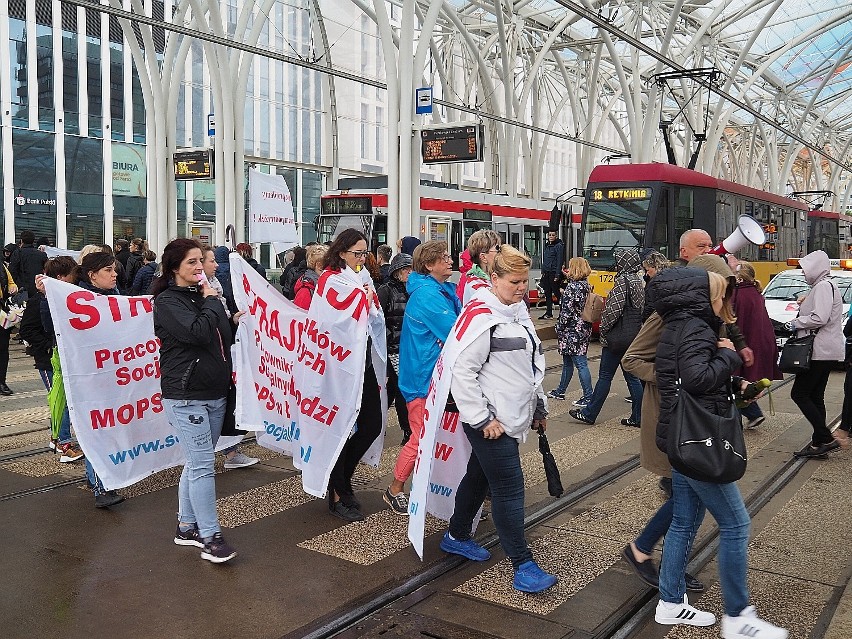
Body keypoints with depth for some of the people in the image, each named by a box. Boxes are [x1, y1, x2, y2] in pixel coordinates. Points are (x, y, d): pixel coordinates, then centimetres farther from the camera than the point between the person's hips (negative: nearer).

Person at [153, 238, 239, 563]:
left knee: (196, 463, 14)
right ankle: (210, 538, -2)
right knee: (203, 466, -8)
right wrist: (212, 302, -11)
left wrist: (234, 320, 4)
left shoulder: (204, 295, 14)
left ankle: (186, 527, 25)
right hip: (185, 396, -7)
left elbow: (224, 337, 21)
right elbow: (198, 333, -23)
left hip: (215, 393, 7)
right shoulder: (167, 301, -8)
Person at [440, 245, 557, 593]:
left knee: (479, 475, 21)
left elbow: (531, 364, 21)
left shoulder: (519, 312, 12)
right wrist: (481, 418, -20)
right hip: (491, 421, -9)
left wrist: (538, 407, 22)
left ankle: (457, 536, 38)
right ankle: (523, 565, 4)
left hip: (513, 417, 9)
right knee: (509, 488, -5)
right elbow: (462, 370, -22)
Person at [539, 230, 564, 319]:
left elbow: (560, 261, -13)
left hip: (554, 273, -8)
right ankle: (548, 313, 14)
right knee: (547, 293, 9)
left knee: (556, 292, -4)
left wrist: (557, 275, -17)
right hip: (546, 273, 8)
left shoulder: (559, 246, -8)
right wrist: (542, 271, 14)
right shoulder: (547, 246, 15)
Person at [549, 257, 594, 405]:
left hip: (572, 331, -10)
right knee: (567, 362, 19)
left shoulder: (572, 287, -18)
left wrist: (559, 327, -9)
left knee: (580, 363, -5)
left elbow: (567, 311, -19)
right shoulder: (586, 285, 8)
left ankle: (588, 397, -2)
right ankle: (560, 391, 31)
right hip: (584, 329, 10)